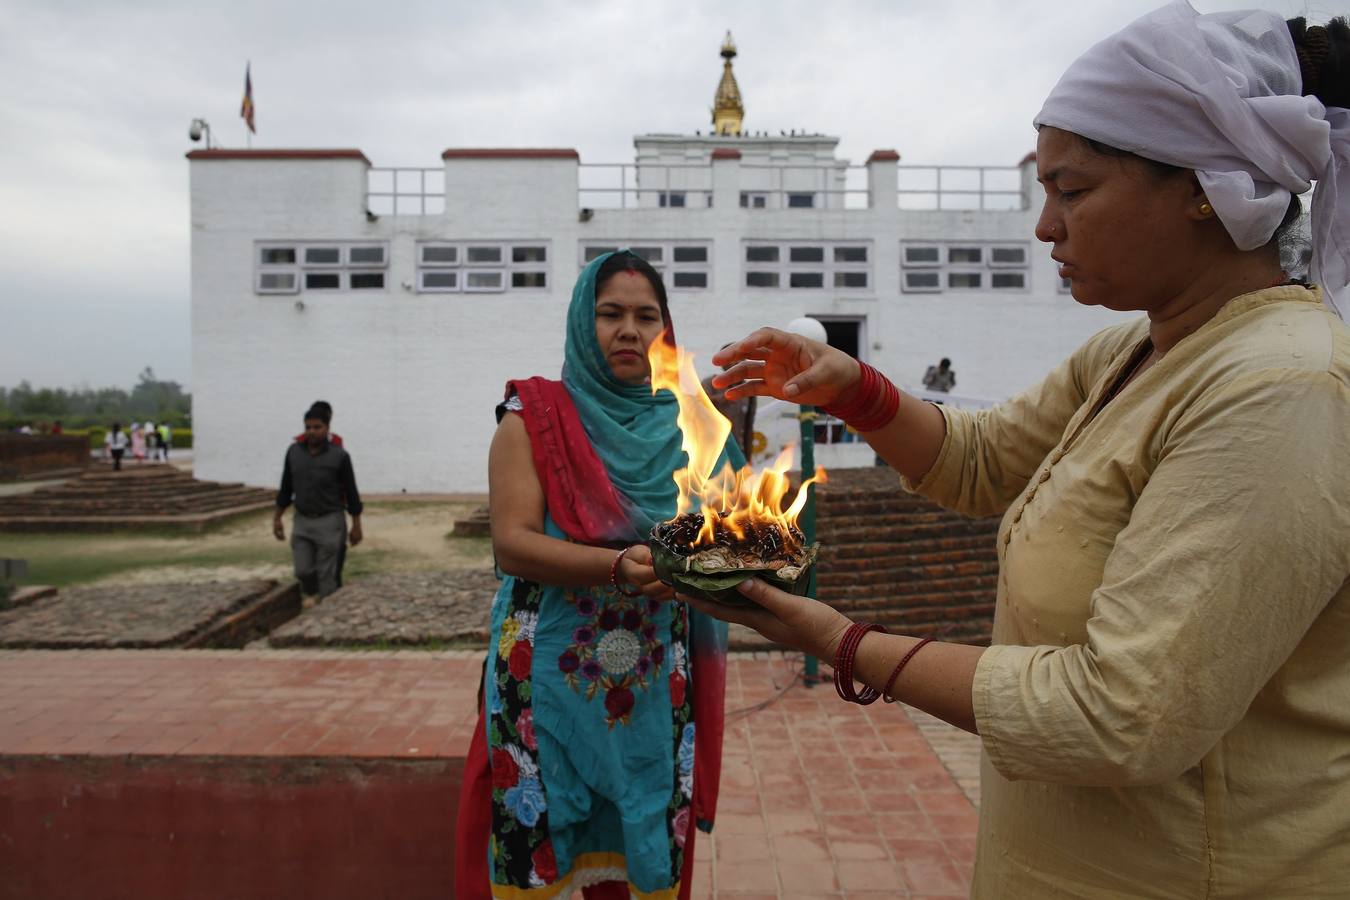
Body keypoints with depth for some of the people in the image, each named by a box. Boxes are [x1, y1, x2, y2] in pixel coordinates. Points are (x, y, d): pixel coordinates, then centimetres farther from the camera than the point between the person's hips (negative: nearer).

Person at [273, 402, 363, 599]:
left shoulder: (339, 456, -12)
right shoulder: (294, 451, -1)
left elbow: (351, 492, -6)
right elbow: (286, 488, 8)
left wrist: (357, 526, -5)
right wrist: (277, 519, 8)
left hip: (329, 522, -4)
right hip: (301, 523, 4)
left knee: (326, 575, 0)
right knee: (303, 571, 2)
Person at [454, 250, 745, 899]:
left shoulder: (683, 427, 7)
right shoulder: (535, 417, -2)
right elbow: (511, 544, -12)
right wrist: (619, 566, -26)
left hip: (656, 684, 3)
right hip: (552, 676, -2)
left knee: (644, 846, 11)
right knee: (541, 847, 5)